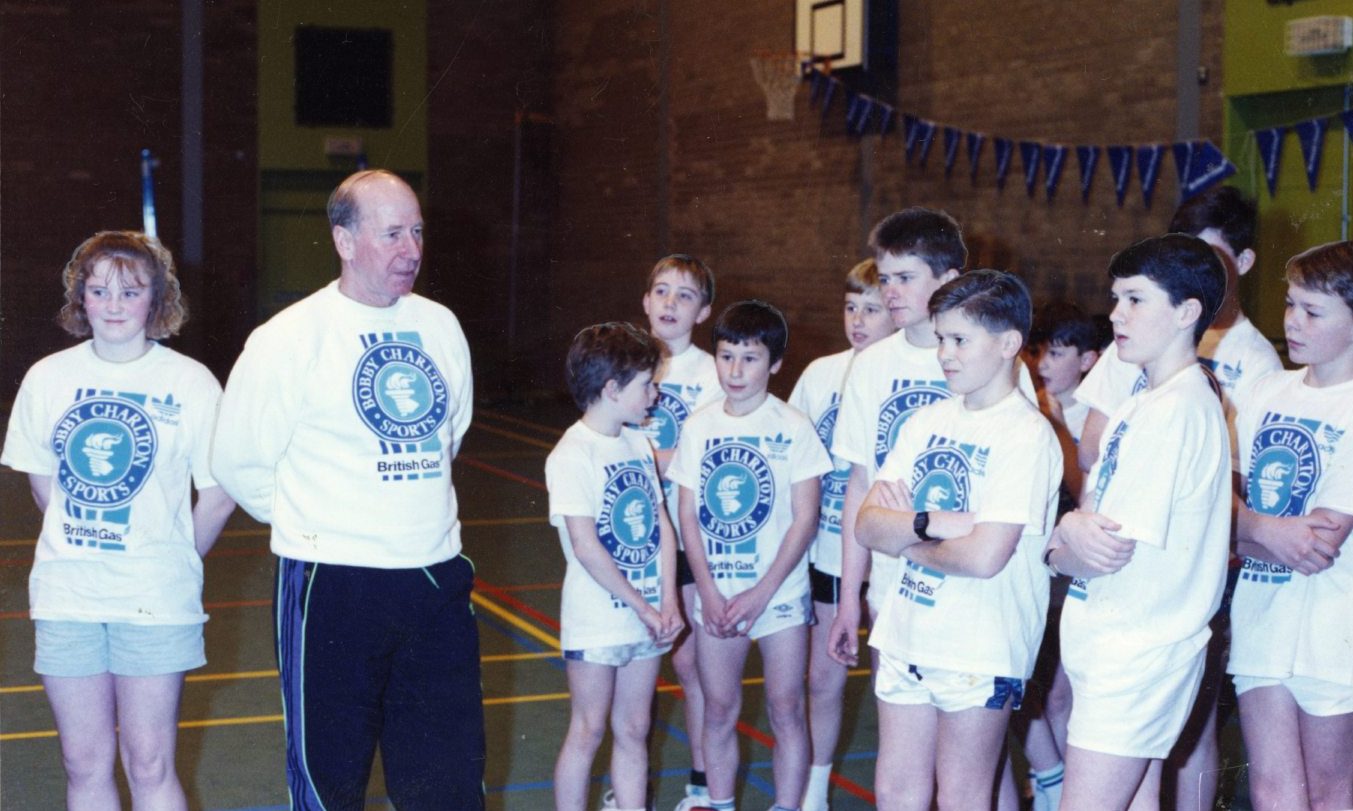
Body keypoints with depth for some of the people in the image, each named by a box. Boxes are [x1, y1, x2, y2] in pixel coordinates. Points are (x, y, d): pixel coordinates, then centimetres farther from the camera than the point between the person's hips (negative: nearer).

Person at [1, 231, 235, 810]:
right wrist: (82, 551, 13)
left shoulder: (191, 383, -7)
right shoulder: (48, 378, 2)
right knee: (84, 764, 11)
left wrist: (170, 563, 6)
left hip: (156, 601, -3)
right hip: (66, 596, 3)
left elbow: (218, 497, -2)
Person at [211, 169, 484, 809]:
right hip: (331, 589, -4)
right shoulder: (289, 338, -10)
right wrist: (320, 524, 4)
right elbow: (240, 464, -4)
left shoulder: (440, 326, 7)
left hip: (436, 582, 5)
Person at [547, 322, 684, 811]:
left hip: (648, 619, 6)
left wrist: (668, 603, -4)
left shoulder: (638, 445, 8)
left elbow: (663, 527, 7)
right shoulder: (572, 455, -14)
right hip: (597, 620, -6)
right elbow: (586, 546, -18)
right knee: (589, 732, 4)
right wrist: (641, 606, -14)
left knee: (634, 731, 13)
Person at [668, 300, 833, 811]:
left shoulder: (792, 428, -7)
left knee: (785, 711, 2)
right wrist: (709, 592, -7)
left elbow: (805, 519, -9)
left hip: (778, 592, -3)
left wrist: (759, 595, -13)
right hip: (714, 595, 3)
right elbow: (688, 515, 3)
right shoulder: (699, 427, 2)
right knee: (719, 711, 10)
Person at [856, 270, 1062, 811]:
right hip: (905, 637, 6)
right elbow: (867, 524, 0)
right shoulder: (928, 421, 7)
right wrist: (934, 522, -18)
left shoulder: (1027, 435, -14)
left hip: (979, 651, -6)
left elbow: (985, 556, -24)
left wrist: (906, 536, -8)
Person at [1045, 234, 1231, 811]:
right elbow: (1094, 510, 11)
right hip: (1118, 645, 9)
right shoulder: (1138, 407, 14)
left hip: (1135, 650, -9)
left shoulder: (1179, 408, -18)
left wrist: (1058, 549, 0)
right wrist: (1076, 524, -13)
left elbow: (1116, 551, -20)